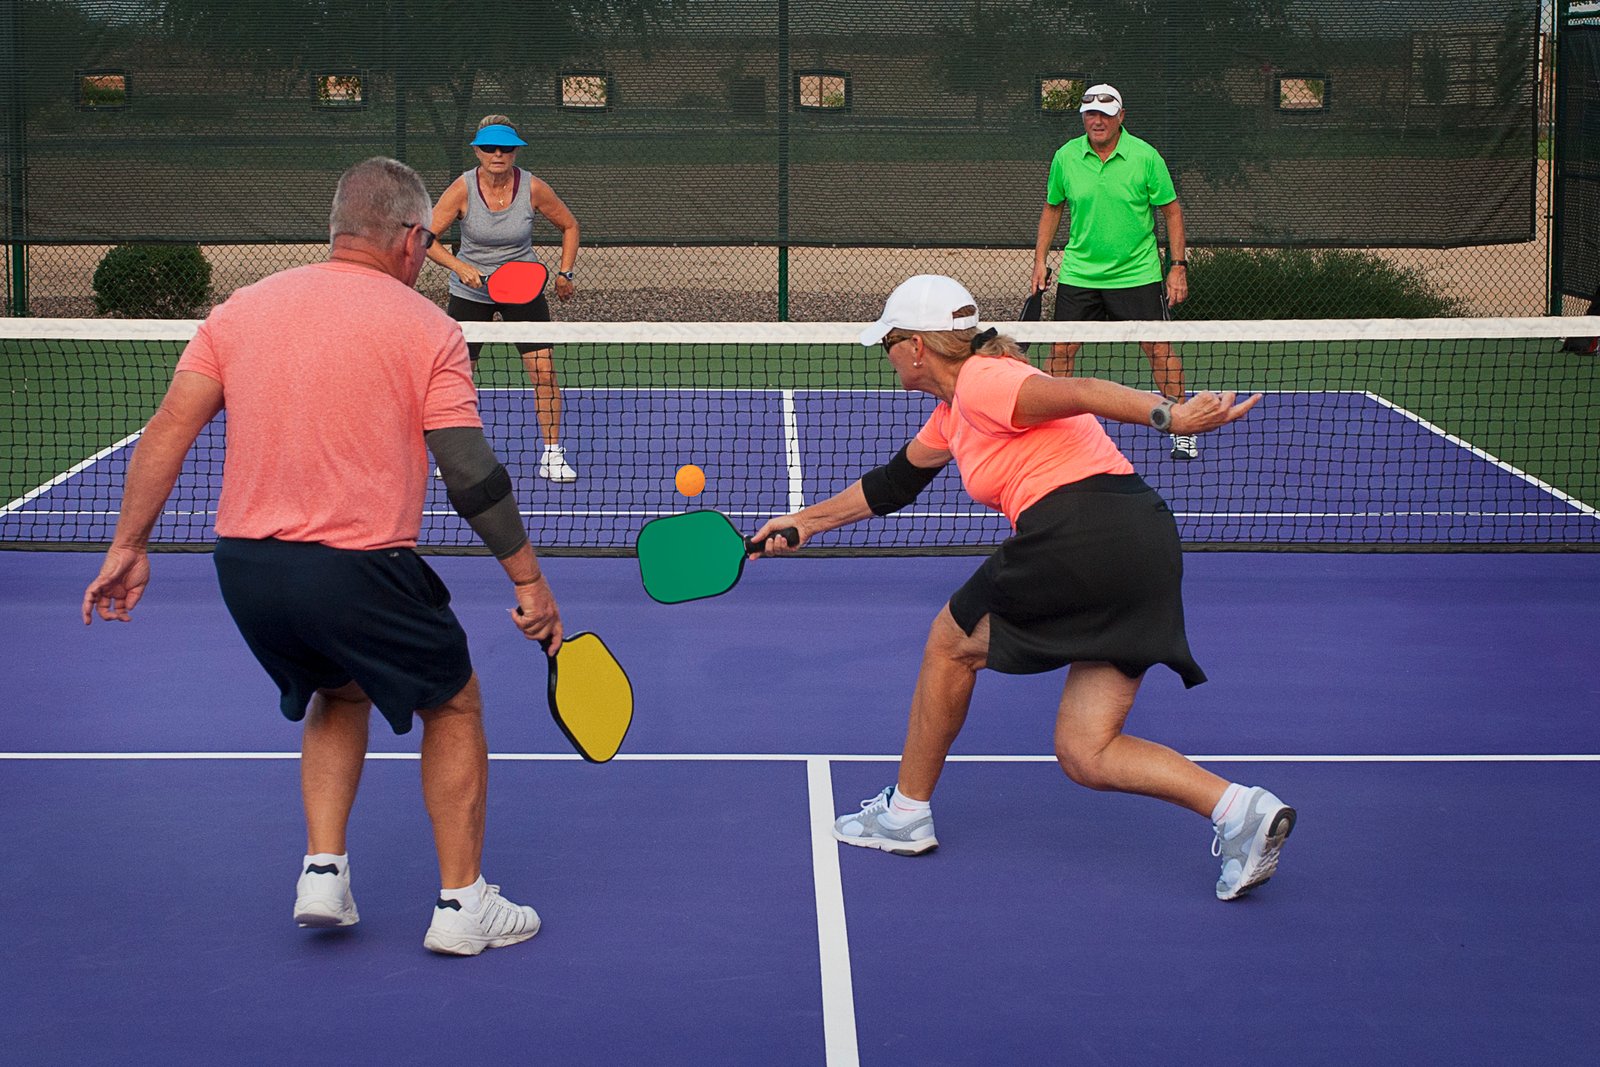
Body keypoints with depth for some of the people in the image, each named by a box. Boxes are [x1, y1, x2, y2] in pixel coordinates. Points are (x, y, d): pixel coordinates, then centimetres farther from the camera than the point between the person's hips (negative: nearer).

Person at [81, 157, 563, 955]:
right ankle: (462, 904, 18)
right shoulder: (425, 327, -4)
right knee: (453, 704, 17)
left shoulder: (242, 309, 9)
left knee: (340, 695, 30)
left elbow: (169, 429, 3)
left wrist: (129, 546, 8)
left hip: (244, 563, 5)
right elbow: (472, 474, -8)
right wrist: (528, 580, -1)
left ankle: (323, 871, 18)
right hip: (358, 570, -5)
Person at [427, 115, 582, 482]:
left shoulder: (533, 189, -13)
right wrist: (459, 266, -30)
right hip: (470, 290, 0)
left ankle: (552, 453, 3)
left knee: (544, 369, -10)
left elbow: (569, 226, 4)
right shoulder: (462, 189, -16)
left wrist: (565, 274, -4)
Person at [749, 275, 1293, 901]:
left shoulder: (979, 382, -3)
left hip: (1080, 533, -9)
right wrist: (805, 521, 49)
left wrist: (1169, 416, -33)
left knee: (950, 643, 16)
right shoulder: (954, 414, 27)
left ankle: (906, 813, 29)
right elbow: (892, 484, 41)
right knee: (1084, 755, 8)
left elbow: (1076, 392, -19)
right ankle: (1238, 809, -9)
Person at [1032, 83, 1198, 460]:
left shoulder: (1145, 157, -7)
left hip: (1137, 274, -2)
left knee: (1159, 350, -1)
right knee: (1060, 350, 0)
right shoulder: (1065, 157, 0)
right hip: (1078, 274, 2)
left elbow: (1171, 210, 0)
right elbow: (1052, 208, 14)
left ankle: (1182, 432, 11)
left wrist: (1178, 266, -5)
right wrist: (1040, 260, 9)